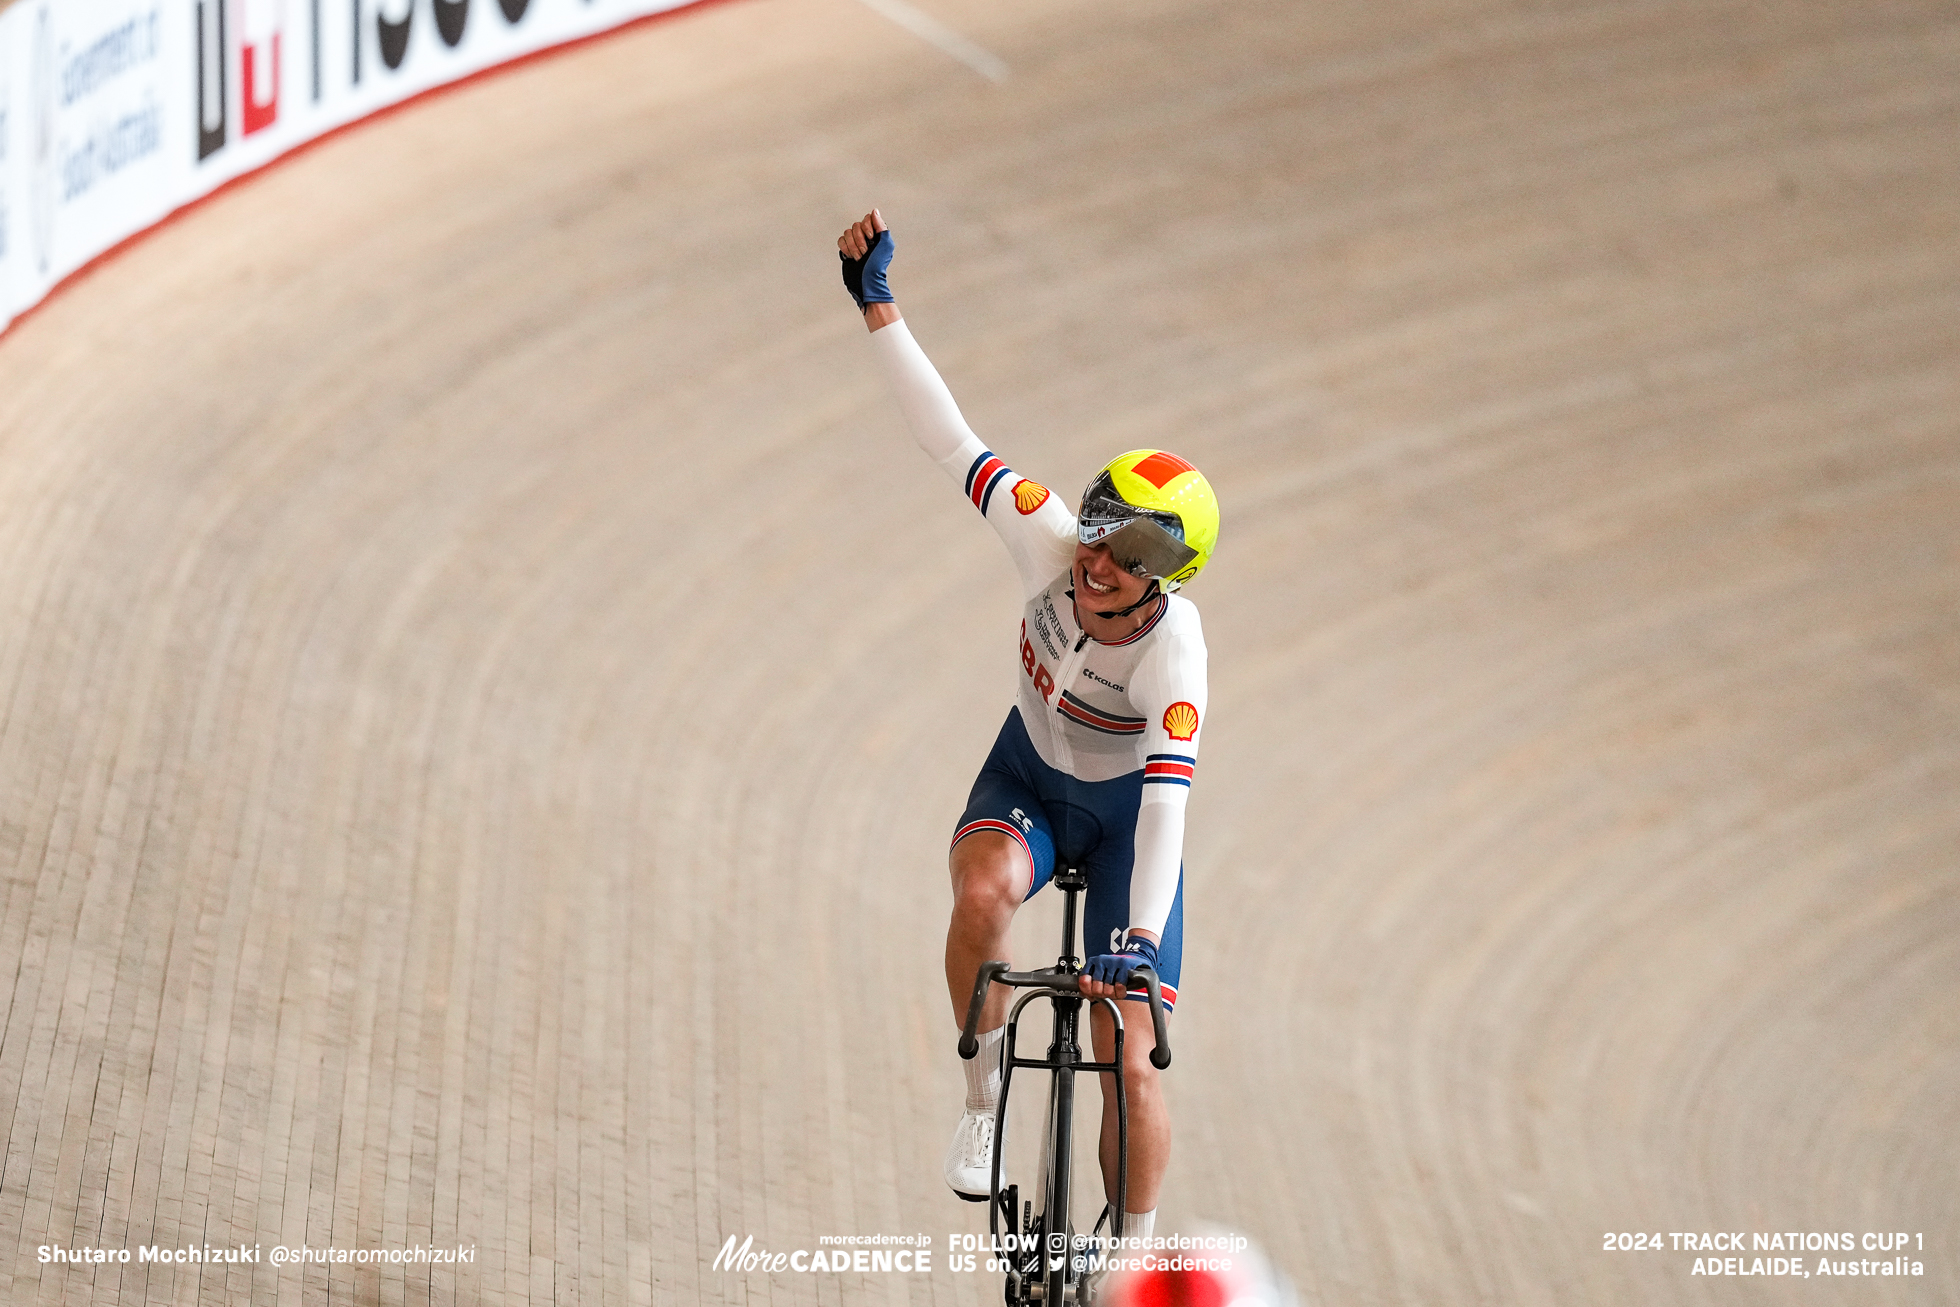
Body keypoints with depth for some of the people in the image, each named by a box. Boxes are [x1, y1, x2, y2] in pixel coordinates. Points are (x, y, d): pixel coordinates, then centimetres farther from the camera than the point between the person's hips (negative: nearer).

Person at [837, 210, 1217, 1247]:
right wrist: (877, 305, -29)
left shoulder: (1173, 645, -35)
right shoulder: (1050, 545, -27)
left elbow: (1168, 797, -42)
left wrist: (1142, 935, -52)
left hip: (1125, 809, -2)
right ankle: (982, 1100, -13)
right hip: (1029, 780, 2)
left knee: (1128, 1063, -8)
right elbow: (952, 442, -25)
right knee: (982, 892, -35)